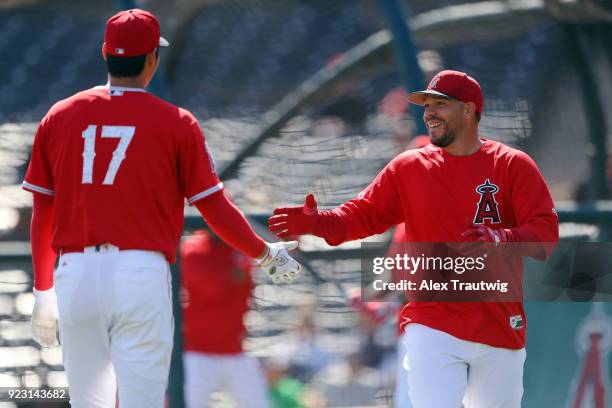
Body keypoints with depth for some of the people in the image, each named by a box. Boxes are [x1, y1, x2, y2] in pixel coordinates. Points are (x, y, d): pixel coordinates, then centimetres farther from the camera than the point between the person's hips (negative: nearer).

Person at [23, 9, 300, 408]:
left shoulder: (59, 117, 9)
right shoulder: (175, 122, 1)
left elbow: (41, 215, 11)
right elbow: (215, 206, 4)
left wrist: (43, 291, 21)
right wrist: (265, 254, 20)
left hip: (75, 275, 3)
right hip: (141, 274, -3)